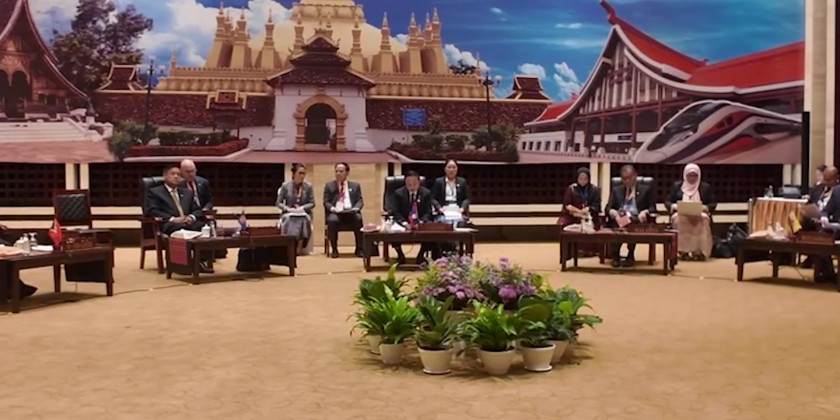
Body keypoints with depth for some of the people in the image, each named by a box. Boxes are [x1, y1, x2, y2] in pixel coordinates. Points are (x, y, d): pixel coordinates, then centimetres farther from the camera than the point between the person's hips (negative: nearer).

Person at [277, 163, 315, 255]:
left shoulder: (308, 186, 5)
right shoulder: (285, 185, 3)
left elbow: (312, 203, 3)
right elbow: (279, 203, 4)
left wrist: (302, 208, -14)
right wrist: (288, 208, -14)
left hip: (303, 214, 1)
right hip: (288, 214, 0)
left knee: (302, 221, -34)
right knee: (289, 222, -35)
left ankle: (299, 248, -24)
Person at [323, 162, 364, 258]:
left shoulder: (355, 185, 19)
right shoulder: (329, 185, 16)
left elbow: (360, 201, 9)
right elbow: (326, 202, 7)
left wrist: (355, 208, -15)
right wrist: (332, 208, -15)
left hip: (351, 213, 1)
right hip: (335, 213, -1)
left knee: (358, 219, -34)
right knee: (332, 220, -37)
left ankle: (359, 249, -22)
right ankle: (334, 250, -20)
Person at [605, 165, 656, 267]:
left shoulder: (645, 190, 18)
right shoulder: (616, 191, 23)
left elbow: (653, 208, 11)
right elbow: (608, 208, 13)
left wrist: (645, 212, -13)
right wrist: (612, 211, -13)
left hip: (637, 220, -1)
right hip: (619, 218, 1)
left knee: (633, 223, -39)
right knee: (615, 222, -37)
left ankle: (630, 256, -35)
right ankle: (615, 256, -34)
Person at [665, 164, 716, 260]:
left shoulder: (706, 187, 13)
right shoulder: (677, 186, 14)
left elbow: (713, 204, 7)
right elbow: (667, 202, 10)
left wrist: (704, 208, -15)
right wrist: (675, 206, -13)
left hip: (700, 215, 0)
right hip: (680, 214, 0)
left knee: (704, 219, -37)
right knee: (679, 219, -37)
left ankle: (700, 251, -35)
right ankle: (683, 250, -35)